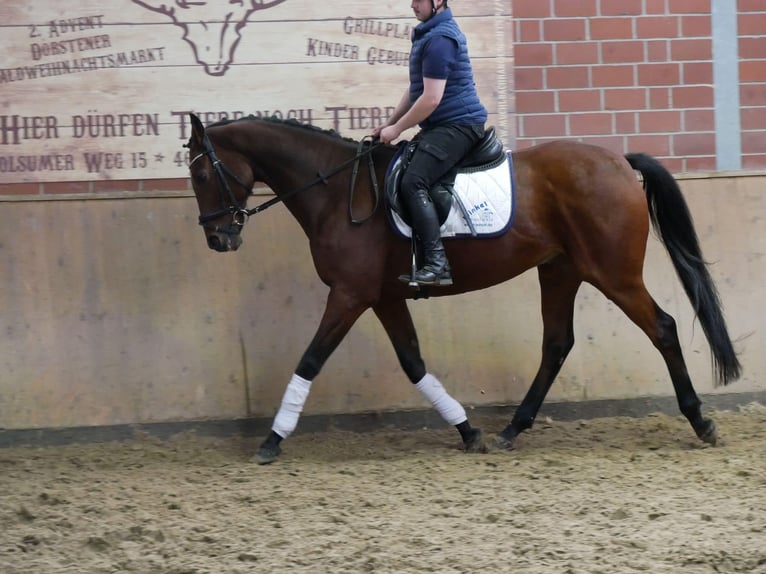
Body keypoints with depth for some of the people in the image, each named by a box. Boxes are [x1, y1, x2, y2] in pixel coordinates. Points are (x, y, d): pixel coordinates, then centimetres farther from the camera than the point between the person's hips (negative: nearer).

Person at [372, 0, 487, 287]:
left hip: (458, 125, -11)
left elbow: (431, 99, -22)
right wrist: (388, 124, 19)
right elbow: (415, 90, 26)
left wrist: (397, 129, -12)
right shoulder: (430, 33, 17)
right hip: (440, 126, 11)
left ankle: (437, 264, -30)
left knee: (412, 182, -26)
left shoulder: (440, 39, -17)